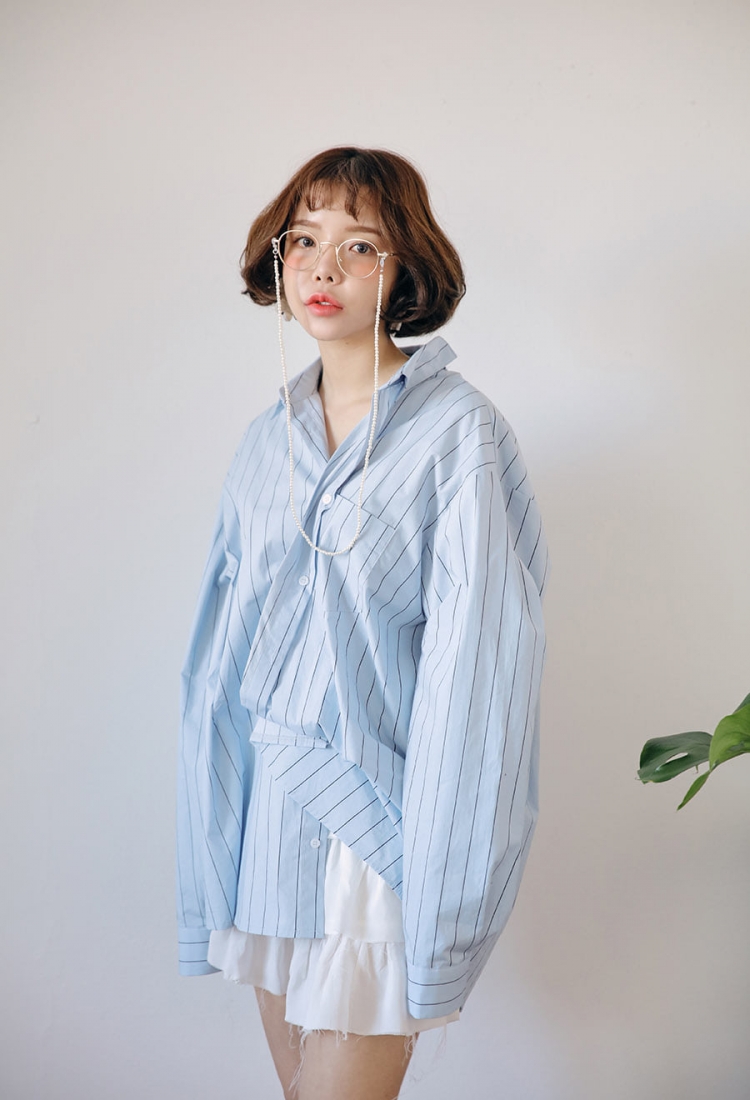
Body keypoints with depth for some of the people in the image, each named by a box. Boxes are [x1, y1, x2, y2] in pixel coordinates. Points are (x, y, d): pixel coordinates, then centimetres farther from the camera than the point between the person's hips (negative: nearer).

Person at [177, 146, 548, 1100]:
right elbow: (221, 659, 9)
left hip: (376, 818, -5)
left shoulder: (458, 431, -9)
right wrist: (213, 875, 6)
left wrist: (439, 913, -16)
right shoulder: (269, 440, 8)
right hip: (268, 812, 5)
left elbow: (475, 664, -14)